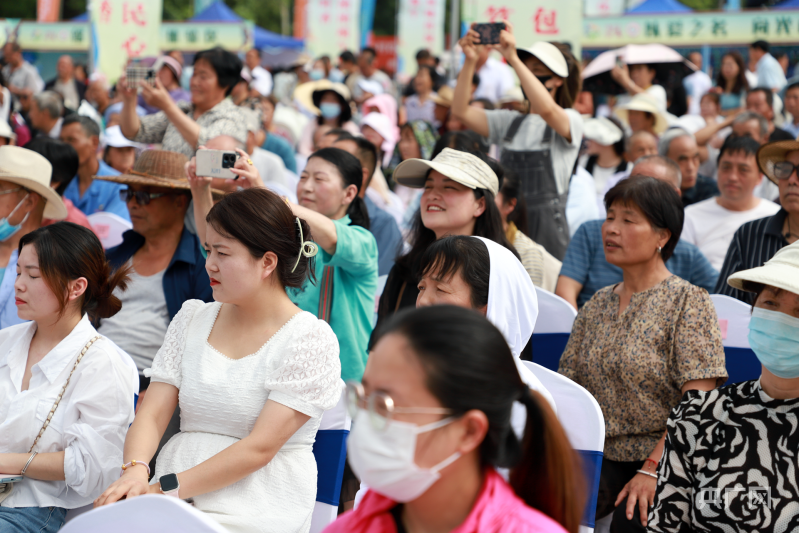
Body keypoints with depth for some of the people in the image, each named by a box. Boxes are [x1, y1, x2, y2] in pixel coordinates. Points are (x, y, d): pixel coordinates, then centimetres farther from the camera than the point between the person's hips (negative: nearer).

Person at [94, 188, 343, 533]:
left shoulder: (310, 338, -4)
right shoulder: (192, 318, 15)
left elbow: (260, 447, -12)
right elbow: (151, 414, 8)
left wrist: (168, 488, -18)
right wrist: (135, 471, -14)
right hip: (176, 499, 5)